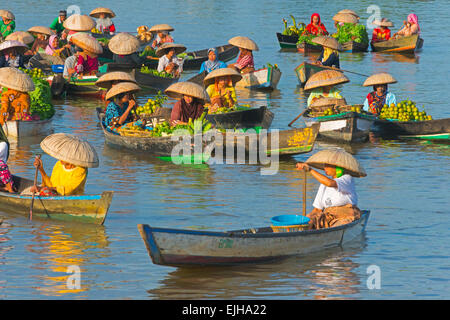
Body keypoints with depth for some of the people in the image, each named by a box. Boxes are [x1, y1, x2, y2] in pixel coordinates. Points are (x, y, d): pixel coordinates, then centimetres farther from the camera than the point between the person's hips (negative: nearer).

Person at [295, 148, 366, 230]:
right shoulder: (324, 183, 13)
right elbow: (317, 209, 15)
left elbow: (330, 183, -29)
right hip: (328, 219, 6)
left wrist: (310, 170, -25)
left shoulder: (347, 179, -7)